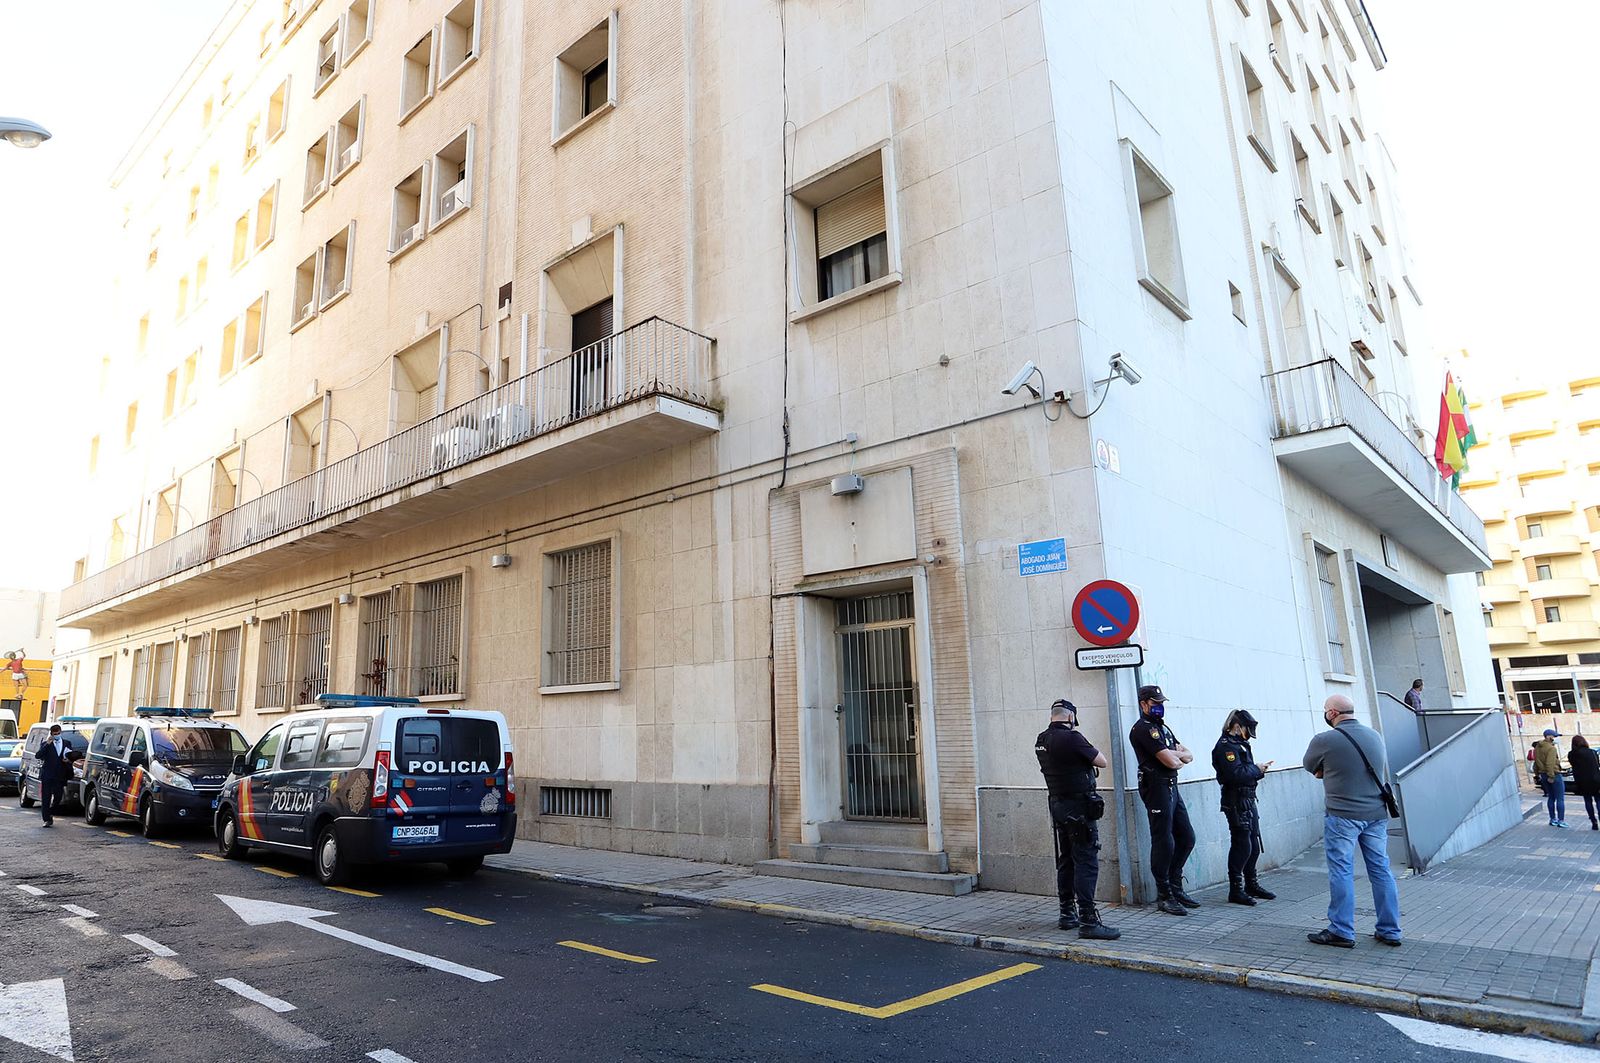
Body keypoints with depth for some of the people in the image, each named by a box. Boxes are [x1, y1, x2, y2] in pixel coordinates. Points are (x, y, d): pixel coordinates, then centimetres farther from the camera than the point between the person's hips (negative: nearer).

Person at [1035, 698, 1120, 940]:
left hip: (1057, 806, 8)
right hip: (1079, 807, -8)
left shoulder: (1041, 740, 5)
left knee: (1065, 862, 15)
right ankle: (1088, 921, -9)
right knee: (1086, 863, -7)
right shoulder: (1072, 738, -18)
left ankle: (1067, 915, 22)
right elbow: (1102, 761, -7)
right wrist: (1089, 748, 9)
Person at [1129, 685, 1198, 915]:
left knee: (1186, 837, 13)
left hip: (1172, 788, 10)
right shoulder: (1143, 729, -13)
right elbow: (1171, 762, -19)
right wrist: (1179, 758, 3)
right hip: (1157, 788, -10)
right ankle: (1164, 896, 6)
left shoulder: (1162, 727, 19)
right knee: (1164, 842, -4)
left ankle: (1175, 887, 24)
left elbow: (1189, 755, 14)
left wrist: (1174, 756, -7)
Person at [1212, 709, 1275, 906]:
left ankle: (1251, 885, 29)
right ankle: (1235, 891, 2)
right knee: (1241, 846, -6)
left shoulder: (1240, 744, 17)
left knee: (1254, 846, 16)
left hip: (1248, 801, 10)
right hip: (1236, 803, -10)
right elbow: (1235, 774, -25)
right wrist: (1257, 769, -12)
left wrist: (1258, 771, 0)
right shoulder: (1226, 746, -15)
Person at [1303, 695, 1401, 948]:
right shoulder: (1375, 735, 6)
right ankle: (1390, 931, 20)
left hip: (1342, 816, -6)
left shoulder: (1324, 741, -13)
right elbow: (1385, 771, 19)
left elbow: (1310, 766, 4)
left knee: (1341, 872, 2)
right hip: (1377, 813, 6)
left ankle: (1341, 932, 8)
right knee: (1381, 870, 12)